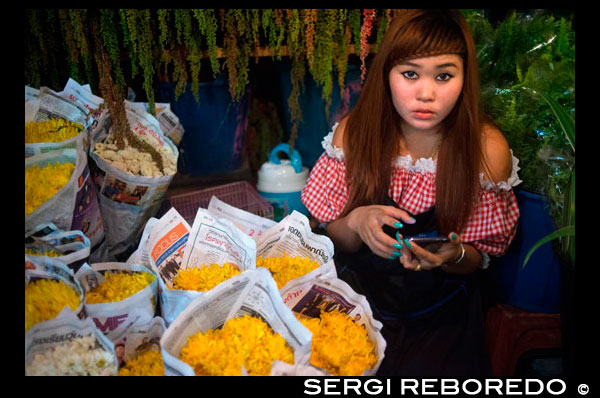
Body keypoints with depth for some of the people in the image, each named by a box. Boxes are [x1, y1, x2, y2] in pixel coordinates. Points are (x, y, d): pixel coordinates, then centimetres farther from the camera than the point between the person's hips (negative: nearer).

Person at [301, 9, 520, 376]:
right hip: (358, 296, 1)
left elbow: (477, 258, -2)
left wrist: (452, 256, -24)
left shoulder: (487, 149, -13)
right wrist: (357, 222, -23)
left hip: (439, 315, 0)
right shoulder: (354, 132, -10)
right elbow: (336, 238, -1)